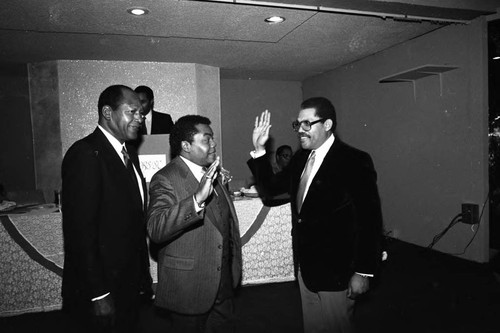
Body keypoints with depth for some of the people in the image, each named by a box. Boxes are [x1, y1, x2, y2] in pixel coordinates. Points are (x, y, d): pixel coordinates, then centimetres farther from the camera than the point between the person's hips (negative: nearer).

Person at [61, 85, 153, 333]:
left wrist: (143, 276, 11)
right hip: (103, 287, -8)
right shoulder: (86, 154, -17)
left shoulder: (129, 154, 9)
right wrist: (98, 294, -19)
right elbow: (80, 230, -21)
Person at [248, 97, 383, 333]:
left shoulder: (354, 161, -17)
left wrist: (363, 272, -15)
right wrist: (259, 150, -3)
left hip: (334, 271, -6)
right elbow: (272, 186, 9)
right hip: (305, 266, 7)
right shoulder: (301, 158, 5)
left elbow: (369, 219, -17)